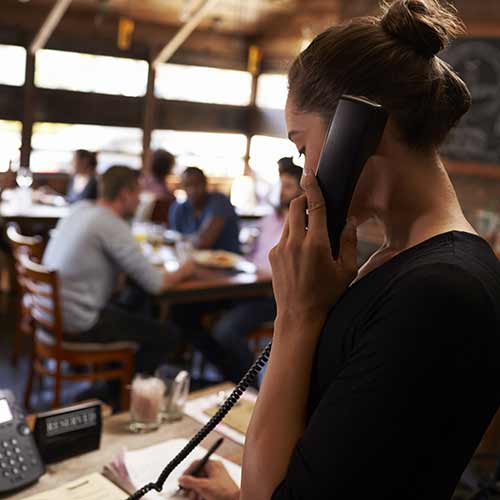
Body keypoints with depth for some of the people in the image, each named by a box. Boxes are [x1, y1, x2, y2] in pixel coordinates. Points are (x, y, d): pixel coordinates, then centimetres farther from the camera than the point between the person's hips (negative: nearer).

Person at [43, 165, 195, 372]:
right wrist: (182, 272, 0)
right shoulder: (113, 226, -20)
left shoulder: (79, 209, 4)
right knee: (165, 337, 2)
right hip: (78, 325, -9)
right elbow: (155, 285, -19)